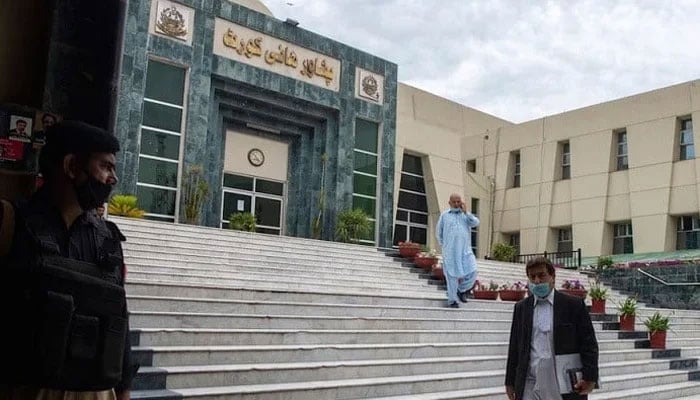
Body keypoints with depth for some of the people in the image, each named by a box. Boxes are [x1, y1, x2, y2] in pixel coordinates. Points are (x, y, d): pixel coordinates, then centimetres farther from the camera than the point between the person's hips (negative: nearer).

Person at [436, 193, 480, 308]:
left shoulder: (466, 215, 16)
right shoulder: (444, 215, 11)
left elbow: (476, 223, -3)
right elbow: (439, 233, 15)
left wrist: (465, 212, -6)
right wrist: (443, 246, 11)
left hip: (465, 249, 2)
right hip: (450, 251, -2)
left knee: (472, 271, -12)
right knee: (452, 275, -1)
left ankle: (462, 290, 13)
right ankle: (452, 300, 8)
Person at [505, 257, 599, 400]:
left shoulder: (574, 304, 0)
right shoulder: (521, 307, 10)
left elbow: (589, 344, -1)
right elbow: (514, 347, 12)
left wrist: (589, 378, -10)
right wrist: (510, 381, 10)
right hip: (530, 387, 2)